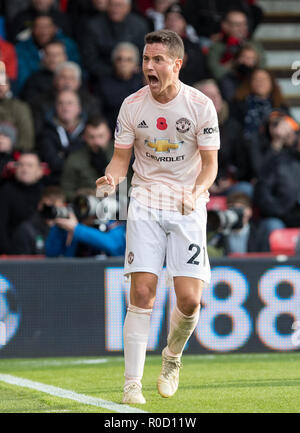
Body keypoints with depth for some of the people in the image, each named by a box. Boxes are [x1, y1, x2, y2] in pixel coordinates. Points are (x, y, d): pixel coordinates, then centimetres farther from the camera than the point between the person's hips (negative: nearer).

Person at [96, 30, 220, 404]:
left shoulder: (201, 105, -6)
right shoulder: (132, 105, -1)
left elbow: (210, 163, -1)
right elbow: (121, 157, 8)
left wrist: (194, 192, -21)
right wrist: (111, 178, -15)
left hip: (188, 208, -1)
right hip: (145, 203, 1)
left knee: (189, 299, -9)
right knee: (141, 293, -11)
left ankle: (172, 356, 23)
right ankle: (132, 383, -5)